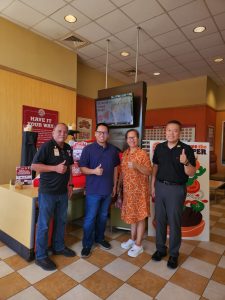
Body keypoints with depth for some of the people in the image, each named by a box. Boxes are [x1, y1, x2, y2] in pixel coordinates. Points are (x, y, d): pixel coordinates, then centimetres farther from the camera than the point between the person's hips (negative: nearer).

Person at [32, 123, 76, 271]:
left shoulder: (68, 148, 7)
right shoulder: (46, 146, -13)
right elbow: (34, 166, -17)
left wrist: (70, 184, 10)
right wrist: (55, 168, -25)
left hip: (63, 192, 7)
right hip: (47, 192, -7)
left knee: (61, 221, 19)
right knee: (43, 224, 6)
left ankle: (59, 247, 39)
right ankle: (41, 256, 22)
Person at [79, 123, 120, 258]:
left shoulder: (113, 150, 4)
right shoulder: (88, 149, -8)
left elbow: (115, 168, 11)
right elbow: (82, 168, -8)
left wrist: (115, 186, 10)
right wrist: (94, 171, -27)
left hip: (107, 190, 4)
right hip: (93, 190, -4)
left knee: (103, 216, 19)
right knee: (90, 218, 5)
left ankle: (100, 238, 39)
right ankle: (87, 244, 22)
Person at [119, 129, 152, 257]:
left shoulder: (143, 154, -12)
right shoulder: (125, 153, 8)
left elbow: (149, 172, -16)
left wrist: (136, 166, -29)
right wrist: (119, 184, 14)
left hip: (140, 190, -6)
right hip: (128, 189, 6)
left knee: (140, 217, 5)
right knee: (132, 215, 18)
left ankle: (138, 245, 19)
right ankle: (132, 239, 35)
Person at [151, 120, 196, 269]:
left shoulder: (186, 149, -10)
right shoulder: (159, 147, 2)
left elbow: (192, 173, -11)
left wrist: (186, 162, -31)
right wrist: (153, 185, 8)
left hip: (177, 189, -3)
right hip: (160, 186, 4)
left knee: (174, 222, 8)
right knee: (160, 220, 13)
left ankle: (174, 254, 26)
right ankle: (160, 248, 32)